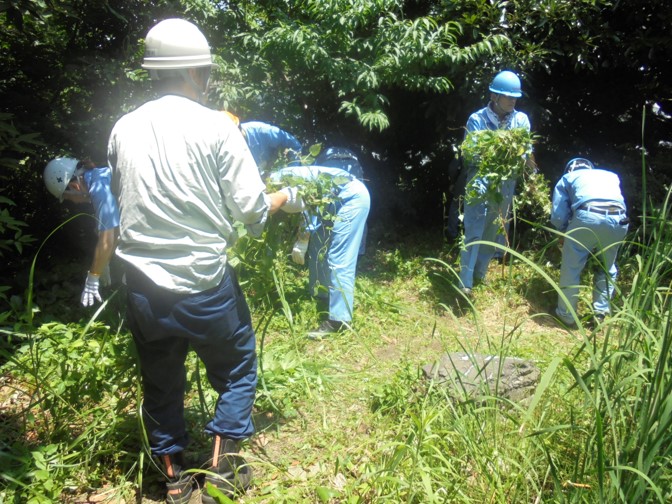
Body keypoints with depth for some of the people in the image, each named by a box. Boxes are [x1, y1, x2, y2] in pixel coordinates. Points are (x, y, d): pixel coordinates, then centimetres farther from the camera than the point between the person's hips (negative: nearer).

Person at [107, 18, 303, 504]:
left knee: (160, 382, 19)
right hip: (203, 282, -4)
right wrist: (287, 197, 10)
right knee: (237, 370, 19)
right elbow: (250, 208, -10)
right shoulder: (216, 126, -11)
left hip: (142, 283, 5)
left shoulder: (124, 128, 2)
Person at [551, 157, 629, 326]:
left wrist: (566, 233, 34)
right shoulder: (611, 175, 38)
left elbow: (558, 216, 16)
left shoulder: (567, 178, 28)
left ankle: (567, 315, 20)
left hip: (587, 218, -3)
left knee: (571, 269, 12)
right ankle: (600, 313, 26)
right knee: (607, 269, 24)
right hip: (618, 220, 3)